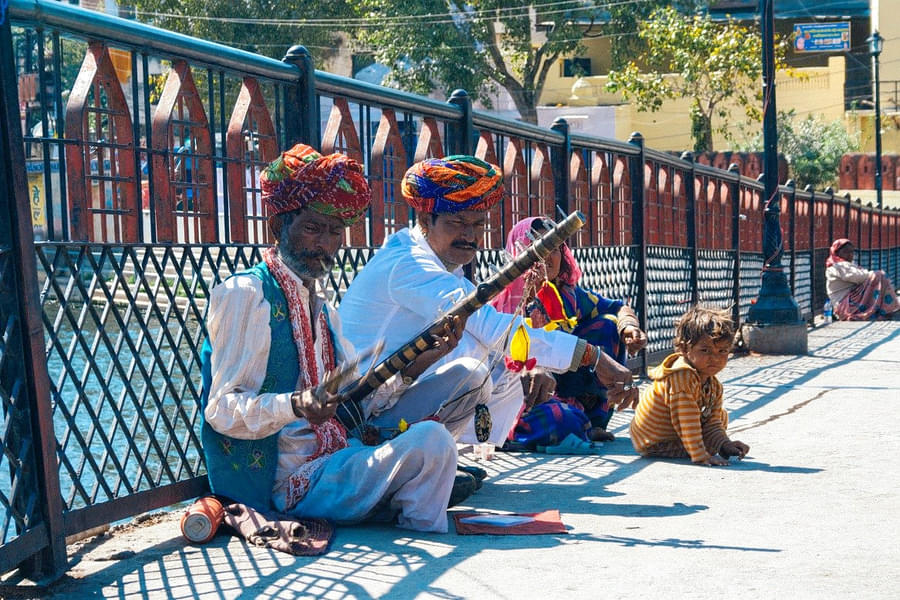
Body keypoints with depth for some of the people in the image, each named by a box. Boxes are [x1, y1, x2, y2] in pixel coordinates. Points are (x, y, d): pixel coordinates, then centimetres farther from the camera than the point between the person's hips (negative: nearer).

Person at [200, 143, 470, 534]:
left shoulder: (321, 307, 18)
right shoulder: (245, 294, -9)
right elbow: (221, 409, -16)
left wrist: (412, 367, 0)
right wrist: (297, 407, -33)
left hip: (334, 458, 9)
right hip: (291, 481, -9)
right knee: (431, 442, -24)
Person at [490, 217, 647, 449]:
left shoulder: (567, 295, 3)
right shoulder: (502, 303, -13)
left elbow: (620, 308, 14)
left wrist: (629, 325, -11)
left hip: (563, 389, 7)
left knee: (608, 325, 0)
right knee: (563, 422, -39)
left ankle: (594, 421, 1)